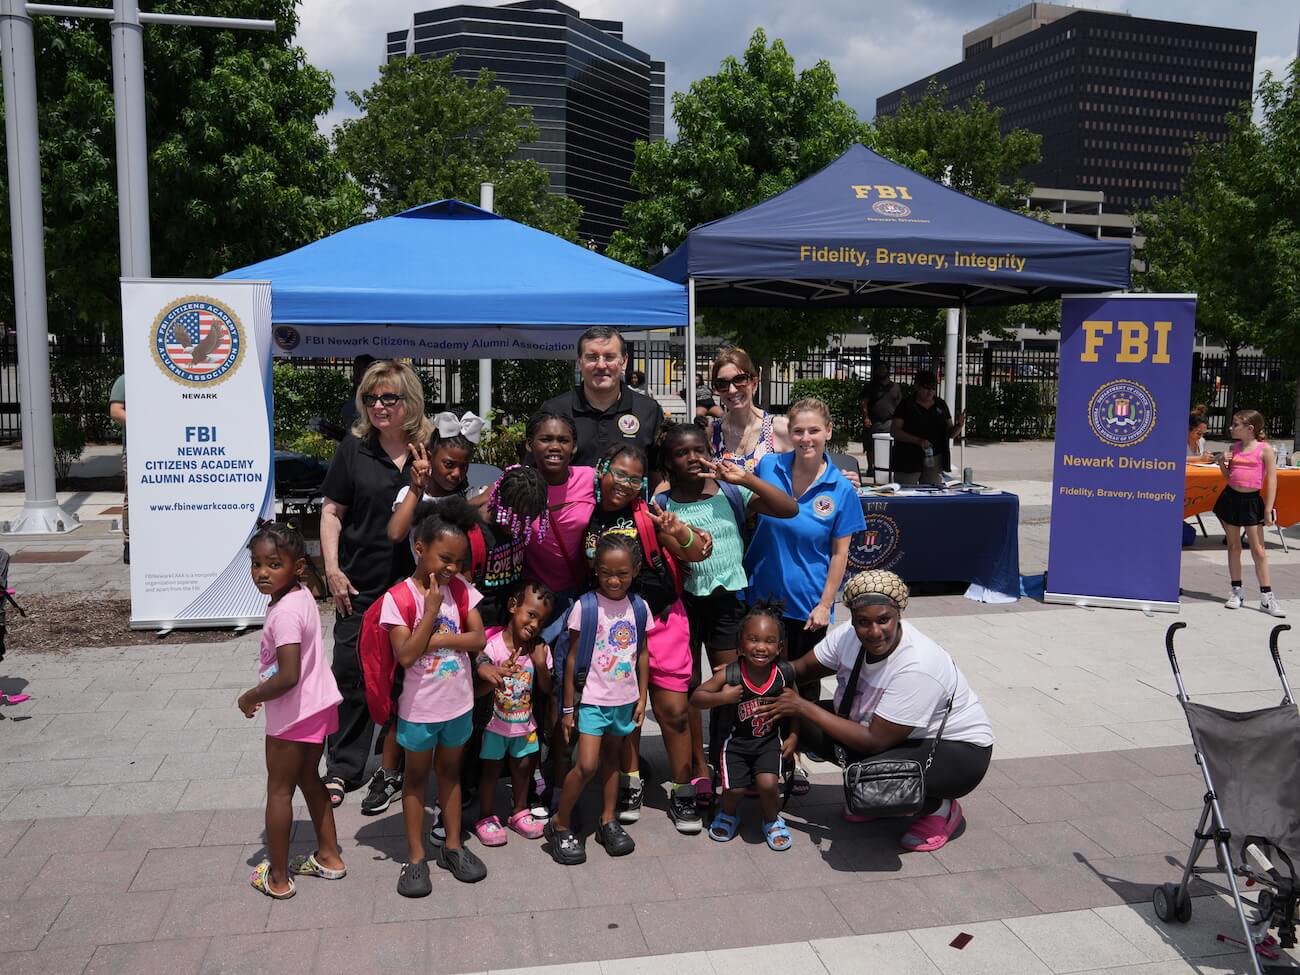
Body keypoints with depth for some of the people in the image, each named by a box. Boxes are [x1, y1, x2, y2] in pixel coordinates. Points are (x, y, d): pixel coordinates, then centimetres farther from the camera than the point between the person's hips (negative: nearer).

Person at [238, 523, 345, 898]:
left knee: (279, 790, 8)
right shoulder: (302, 594, 1)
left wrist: (250, 697, -16)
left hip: (293, 713, -9)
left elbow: (287, 677, -32)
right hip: (318, 705, 9)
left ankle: (277, 877, 21)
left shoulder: (284, 613, -27)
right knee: (309, 779, 23)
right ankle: (329, 857, 35)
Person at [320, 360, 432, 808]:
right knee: (352, 674, 5)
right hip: (361, 585, 0)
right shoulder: (354, 448, 0)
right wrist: (333, 569, -4)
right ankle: (342, 769, 19)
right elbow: (332, 510, 2)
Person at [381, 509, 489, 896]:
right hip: (419, 708, -4)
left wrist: (432, 640, -19)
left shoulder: (461, 589, -4)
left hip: (459, 704, 4)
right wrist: (432, 609, -25)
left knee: (450, 771, 18)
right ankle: (415, 857, 22)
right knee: (417, 777, 12)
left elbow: (478, 639, -10)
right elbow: (405, 654, -23)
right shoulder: (399, 598, -16)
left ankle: (452, 845, 32)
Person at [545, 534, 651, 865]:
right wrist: (568, 708, -6)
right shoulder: (585, 607, -13)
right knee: (586, 765, -10)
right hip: (592, 699, -4)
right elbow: (572, 658, -8)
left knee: (611, 758, 16)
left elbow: (642, 654, 8)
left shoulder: (639, 608, -1)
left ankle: (608, 821, 29)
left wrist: (642, 697, 7)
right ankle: (559, 824, 7)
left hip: (624, 700, 4)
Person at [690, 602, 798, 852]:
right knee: (734, 789, -9)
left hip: (770, 740, 1)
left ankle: (772, 820, 16)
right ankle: (728, 813, 30)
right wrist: (721, 697, -28)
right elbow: (695, 698, -12)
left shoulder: (784, 674, -13)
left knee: (768, 784, -19)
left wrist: (793, 737, 2)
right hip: (736, 741, 0)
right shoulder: (729, 675, -20)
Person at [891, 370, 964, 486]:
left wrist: (959, 425, -9)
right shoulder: (906, 405, -2)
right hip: (909, 461, -4)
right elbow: (894, 430, -9)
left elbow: (950, 433, 14)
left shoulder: (941, 405, 12)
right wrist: (918, 440, -20)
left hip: (935, 462, 4)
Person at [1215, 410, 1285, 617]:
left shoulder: (1265, 449, -7)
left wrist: (1268, 509, -12)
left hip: (1252, 501, -5)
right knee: (1233, 546, 10)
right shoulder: (1235, 447, 8)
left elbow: (1272, 480, -8)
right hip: (1231, 498, 5)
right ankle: (1236, 591, 20)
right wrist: (1222, 464, -4)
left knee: (1258, 550, -2)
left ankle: (1266, 598, 4)